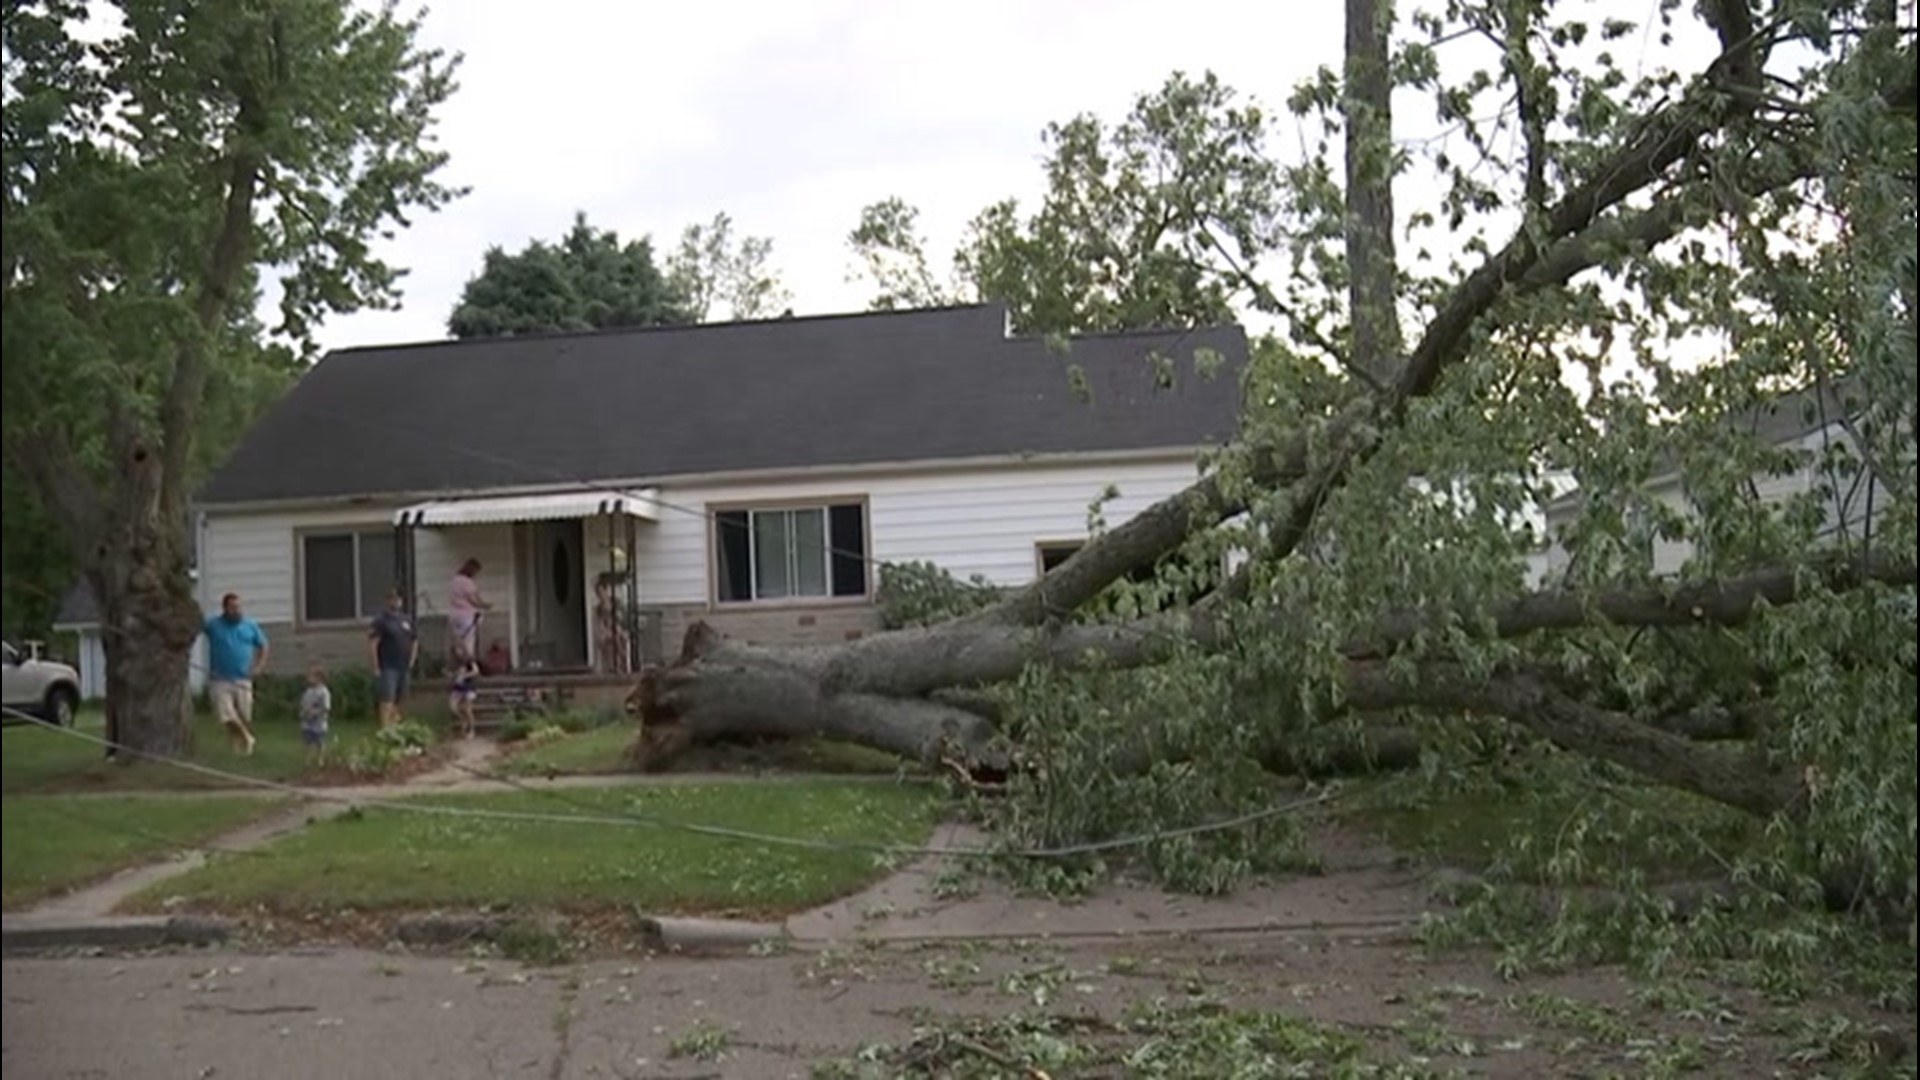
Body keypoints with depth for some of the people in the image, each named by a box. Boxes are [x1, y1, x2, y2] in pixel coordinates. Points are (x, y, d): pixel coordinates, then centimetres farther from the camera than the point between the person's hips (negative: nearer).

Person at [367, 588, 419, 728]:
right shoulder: (381, 620, -7)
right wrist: (376, 666, -14)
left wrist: (411, 661, 11)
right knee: (388, 699, -13)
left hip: (404, 667, 6)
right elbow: (372, 643, -11)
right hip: (388, 667, -6)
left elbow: (415, 640, 20)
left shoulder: (408, 619, 11)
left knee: (399, 698, 11)